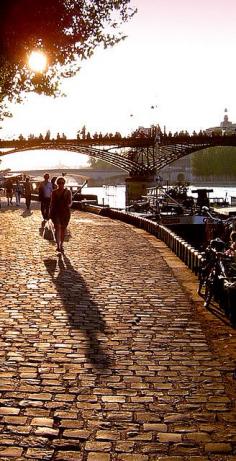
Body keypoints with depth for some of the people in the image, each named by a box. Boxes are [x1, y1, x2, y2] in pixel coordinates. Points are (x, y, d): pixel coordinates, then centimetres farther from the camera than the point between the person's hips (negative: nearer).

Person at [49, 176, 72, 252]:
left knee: (63, 229, 8)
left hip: (65, 212, 0)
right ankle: (58, 245, -16)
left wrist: (69, 205, -22)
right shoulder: (54, 192, 5)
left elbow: (70, 202, 0)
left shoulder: (68, 192, 1)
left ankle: (61, 245, 22)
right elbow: (52, 203, 9)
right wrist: (50, 213, 7)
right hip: (56, 212, 0)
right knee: (57, 228, -13)